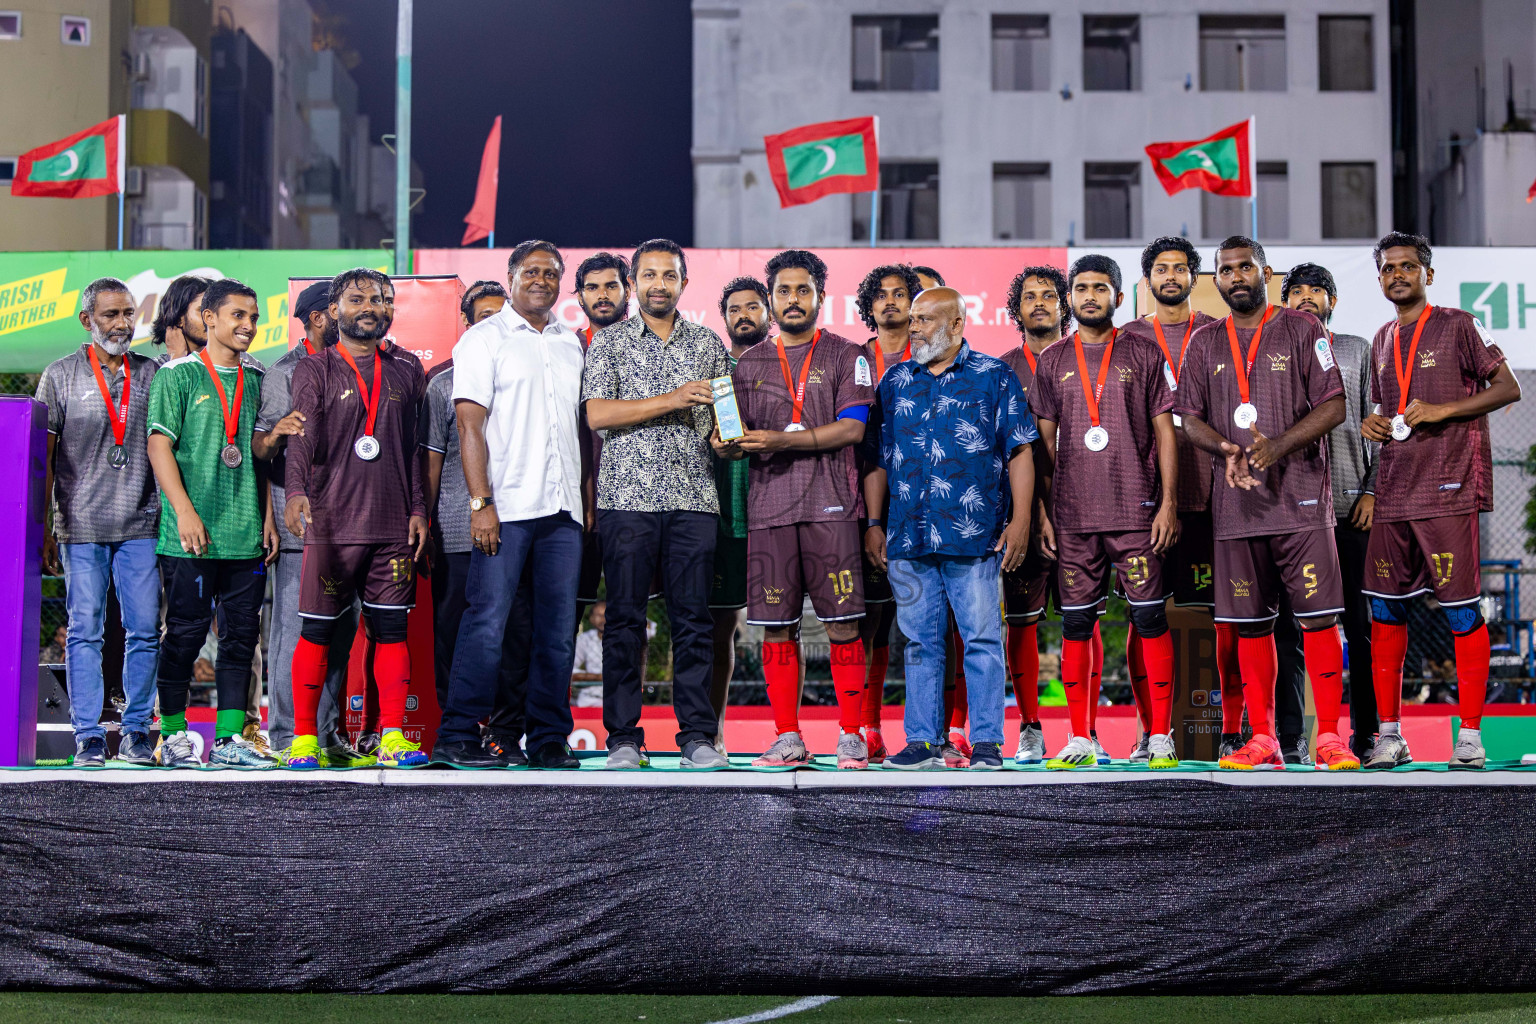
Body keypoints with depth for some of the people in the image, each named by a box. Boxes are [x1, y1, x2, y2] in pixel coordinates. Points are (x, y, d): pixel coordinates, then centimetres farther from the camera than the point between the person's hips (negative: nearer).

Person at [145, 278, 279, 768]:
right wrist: (185, 510, -14)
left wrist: (267, 515, 11)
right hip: (192, 536, -5)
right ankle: (173, 735, 10)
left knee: (242, 633, 4)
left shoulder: (257, 378, 14)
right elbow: (159, 444, -6)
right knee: (186, 631, -1)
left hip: (246, 534, 5)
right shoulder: (178, 374, 0)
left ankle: (230, 737, 10)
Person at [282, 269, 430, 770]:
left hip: (393, 524, 3)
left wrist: (418, 508, 9)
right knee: (317, 630, -1)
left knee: (391, 629, 3)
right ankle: (303, 737, 6)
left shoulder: (406, 368, 15)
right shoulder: (315, 370, 3)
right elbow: (302, 436, -11)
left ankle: (392, 737, 7)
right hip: (331, 522, -3)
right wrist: (296, 490, -28)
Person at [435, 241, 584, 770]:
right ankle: (457, 738, -1)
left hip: (562, 508, 5)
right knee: (488, 622, -7)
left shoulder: (571, 343, 18)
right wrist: (481, 503, -13)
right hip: (506, 506, -5)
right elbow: (471, 425, -5)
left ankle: (548, 740, 11)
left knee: (558, 628, 5)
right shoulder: (484, 339, 2)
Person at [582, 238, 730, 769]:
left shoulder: (708, 343, 16)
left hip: (694, 497, 2)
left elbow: (723, 420, 19)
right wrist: (672, 399, -12)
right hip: (627, 496, -2)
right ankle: (623, 738, 5)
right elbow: (597, 412, -6)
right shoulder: (609, 341, 7)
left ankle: (698, 736, 5)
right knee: (625, 620, -1)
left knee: (693, 619, 1)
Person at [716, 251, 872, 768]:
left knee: (842, 623, -5)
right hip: (768, 508, 3)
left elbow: (852, 428, -5)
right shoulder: (750, 364, 18)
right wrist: (727, 445, -8)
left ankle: (851, 736, 3)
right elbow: (739, 439, 16)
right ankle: (788, 739, 9)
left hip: (830, 507, -3)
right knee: (776, 626, 2)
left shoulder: (845, 356, 7)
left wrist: (781, 440, -14)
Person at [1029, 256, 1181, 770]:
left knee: (1150, 618, -3)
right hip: (1073, 516, 2)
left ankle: (1160, 736, 4)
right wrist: (1043, 511, 5)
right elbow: (1044, 443, 12)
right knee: (1075, 624, 3)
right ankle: (1079, 740, 9)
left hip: (1136, 511, -2)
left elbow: (1165, 432, 4)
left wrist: (1168, 503, -4)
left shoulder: (1144, 354, 6)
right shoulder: (1051, 361, 11)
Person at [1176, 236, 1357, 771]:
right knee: (1251, 623, 5)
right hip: (1236, 503, 3)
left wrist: (1276, 447, -17)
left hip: (1301, 497, -3)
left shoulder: (1302, 329, 4)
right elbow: (1191, 419, 11)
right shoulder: (1205, 342, 14)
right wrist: (1226, 449, -10)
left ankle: (1329, 737, -2)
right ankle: (1261, 739, 11)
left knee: (1318, 617, -7)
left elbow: (1333, 406, -3)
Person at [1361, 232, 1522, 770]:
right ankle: (1389, 735, 10)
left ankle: (1470, 735, 1)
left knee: (1462, 612, -5)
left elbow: (1508, 388, -4)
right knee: (1384, 610, 4)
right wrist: (1373, 423, 6)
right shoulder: (1382, 340, 18)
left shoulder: (1458, 326, 0)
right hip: (1392, 497, 6)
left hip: (1449, 491, -6)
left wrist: (1441, 410, -14)